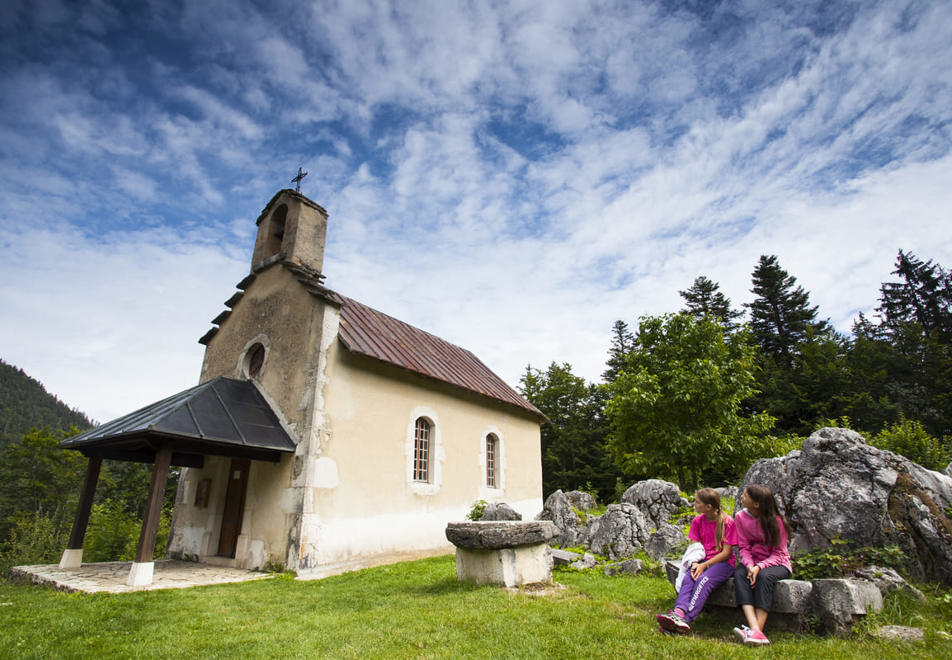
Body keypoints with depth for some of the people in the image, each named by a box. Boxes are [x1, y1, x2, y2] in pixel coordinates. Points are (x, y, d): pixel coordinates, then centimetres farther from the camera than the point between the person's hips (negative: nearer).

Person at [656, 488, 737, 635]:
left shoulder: (728, 522, -7)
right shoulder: (698, 521, 9)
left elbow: (726, 552, -9)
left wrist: (705, 565, -18)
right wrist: (694, 564, -14)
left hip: (723, 562, -5)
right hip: (703, 561, 5)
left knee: (704, 580, -33)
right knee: (688, 578, -26)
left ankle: (686, 619, -47)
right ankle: (679, 612, -48)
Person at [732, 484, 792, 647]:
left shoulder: (776, 521, -11)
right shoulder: (741, 517, -1)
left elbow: (778, 553, -10)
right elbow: (743, 547, -1)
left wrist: (759, 567, -26)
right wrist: (750, 566, -22)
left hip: (777, 563, -3)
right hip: (752, 561, 3)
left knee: (764, 576, -36)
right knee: (739, 574, -30)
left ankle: (757, 631, -39)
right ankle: (755, 629, -44)